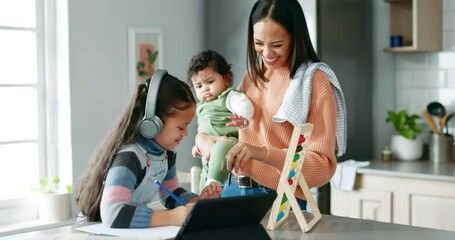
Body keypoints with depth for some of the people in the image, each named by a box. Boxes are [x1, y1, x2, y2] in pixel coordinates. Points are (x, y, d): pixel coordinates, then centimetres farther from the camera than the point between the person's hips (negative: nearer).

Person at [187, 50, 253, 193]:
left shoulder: (229, 97, -4)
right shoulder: (201, 107, 23)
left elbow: (244, 105, -26)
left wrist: (243, 116, -47)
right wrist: (199, 145, 26)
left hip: (230, 141, -9)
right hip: (208, 155, 10)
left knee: (221, 147, -43)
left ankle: (213, 182, -54)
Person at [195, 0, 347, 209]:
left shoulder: (315, 81, -8)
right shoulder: (252, 76, 12)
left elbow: (323, 167, -14)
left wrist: (264, 153, -27)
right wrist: (205, 141, -7)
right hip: (232, 190, 6)